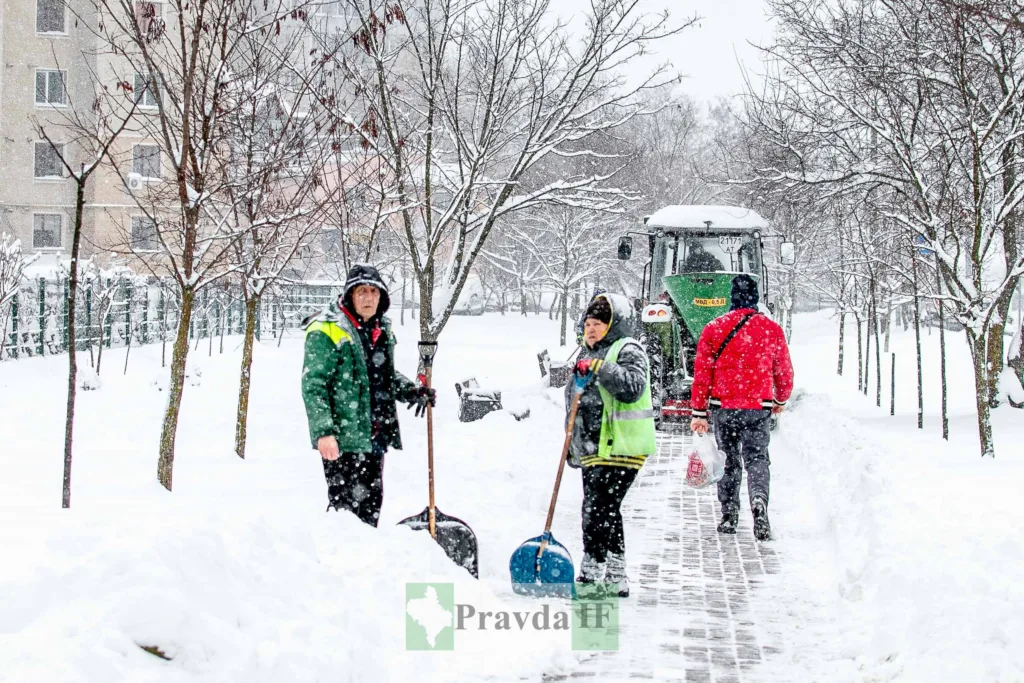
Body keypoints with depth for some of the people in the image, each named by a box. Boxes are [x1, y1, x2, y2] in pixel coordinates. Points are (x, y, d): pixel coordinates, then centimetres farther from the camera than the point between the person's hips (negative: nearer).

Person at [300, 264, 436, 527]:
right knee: (345, 504, -4)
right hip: (342, 438, -7)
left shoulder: (382, 330, 13)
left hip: (375, 436, 7)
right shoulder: (326, 331, -12)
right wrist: (323, 431, -23)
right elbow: (313, 386, -15)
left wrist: (412, 391, 6)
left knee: (371, 500, 16)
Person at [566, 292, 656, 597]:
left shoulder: (628, 350, -5)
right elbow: (576, 404, 30)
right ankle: (615, 578, 19)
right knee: (607, 513, 12)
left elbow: (633, 387, -23)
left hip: (619, 448, -9)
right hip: (592, 448, 9)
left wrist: (599, 368, -26)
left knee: (598, 510, -13)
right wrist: (573, 445, 28)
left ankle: (592, 574, -9)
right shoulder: (587, 354, 21)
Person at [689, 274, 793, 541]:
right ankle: (759, 500, -23)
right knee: (757, 459, 4)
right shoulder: (772, 329, 0)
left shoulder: (713, 328, -1)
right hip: (759, 408, -1)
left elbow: (701, 373, 0)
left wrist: (699, 413, 6)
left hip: (723, 408, 1)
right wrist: (781, 401, 28)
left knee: (728, 461, 15)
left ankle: (729, 516, 16)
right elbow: (784, 371, 9)